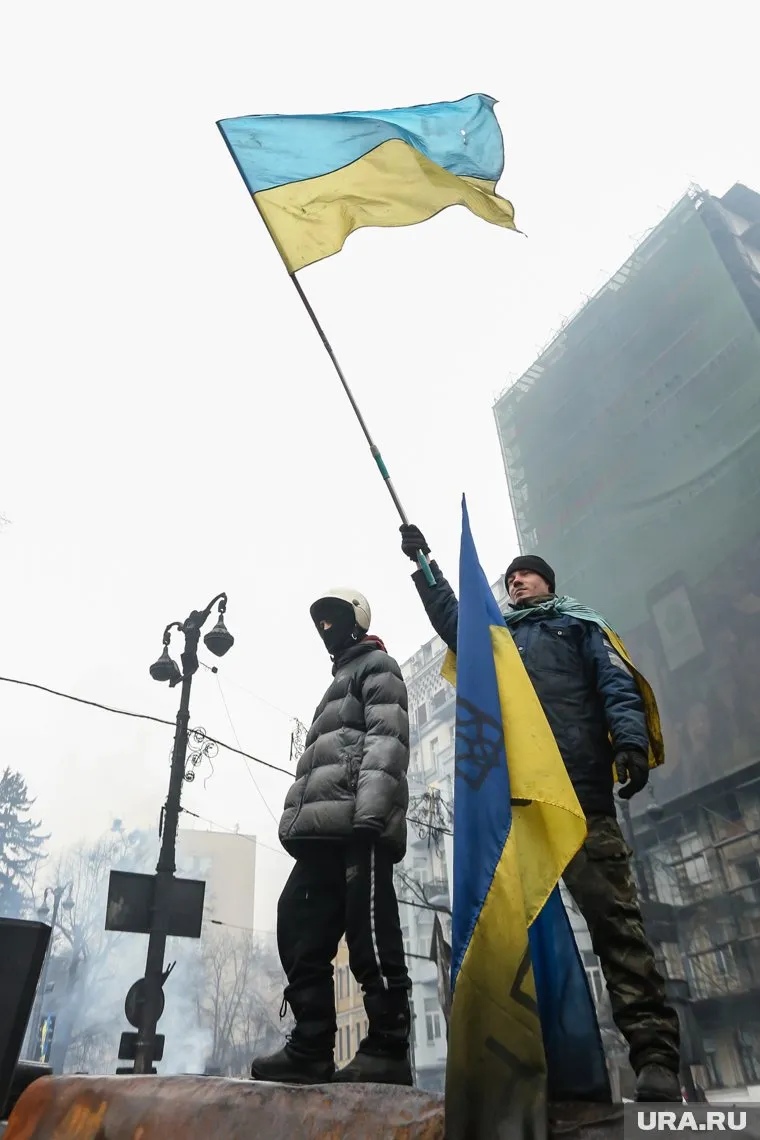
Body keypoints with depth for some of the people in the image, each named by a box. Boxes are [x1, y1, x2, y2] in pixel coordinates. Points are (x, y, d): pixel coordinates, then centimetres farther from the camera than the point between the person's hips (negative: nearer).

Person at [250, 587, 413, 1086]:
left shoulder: (377, 665, 8)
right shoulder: (342, 680, 35)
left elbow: (386, 738, -11)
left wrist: (371, 807, -25)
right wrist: (299, 823, 21)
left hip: (359, 827, -10)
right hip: (325, 831, 10)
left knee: (371, 936, -10)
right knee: (299, 929, 5)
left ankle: (388, 1050, -4)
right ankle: (311, 1049, 9)